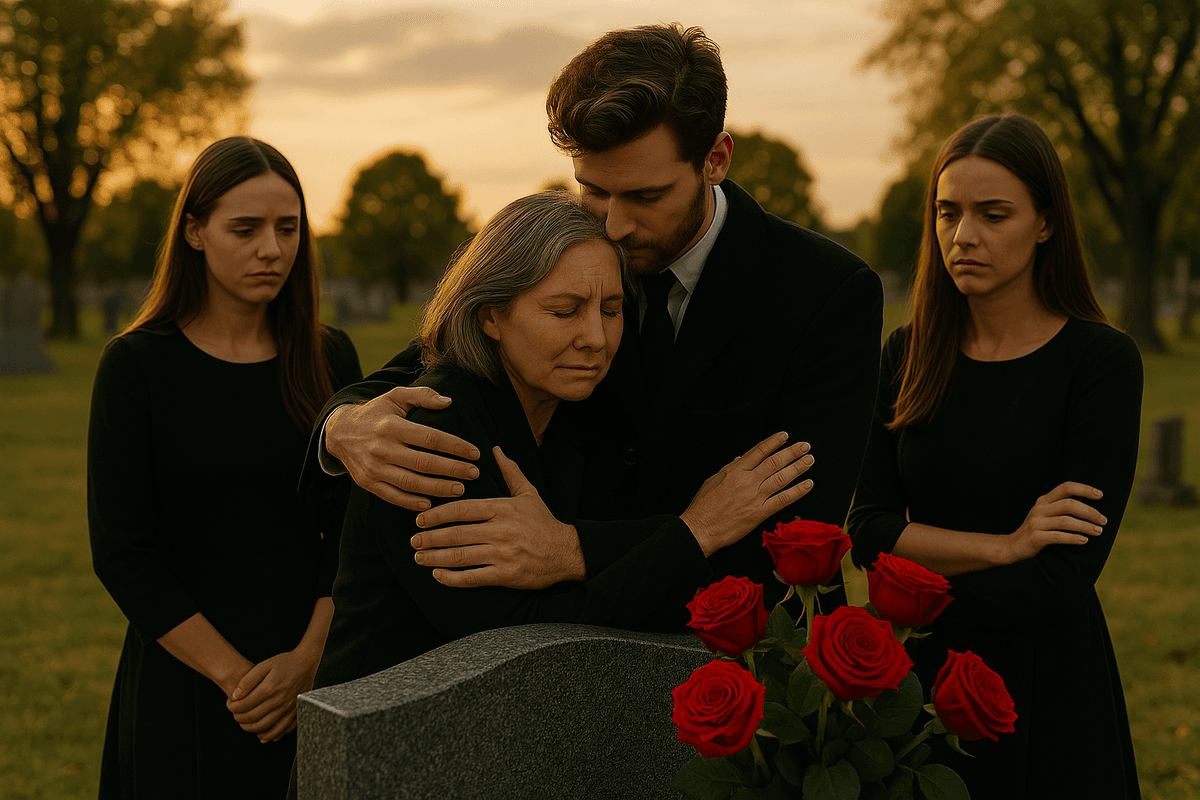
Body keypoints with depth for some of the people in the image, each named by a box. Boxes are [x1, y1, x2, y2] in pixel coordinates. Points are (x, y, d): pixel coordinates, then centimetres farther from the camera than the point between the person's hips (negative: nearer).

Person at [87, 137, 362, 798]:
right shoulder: (136, 365, -6)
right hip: (185, 676, -3)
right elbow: (121, 553, -10)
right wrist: (235, 675, -14)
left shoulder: (329, 359, 3)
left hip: (315, 672, 3)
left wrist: (307, 659, -13)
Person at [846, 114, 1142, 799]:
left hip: (1043, 691, -4)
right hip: (915, 681, 4)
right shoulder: (909, 356, 4)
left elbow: (1069, 571, -16)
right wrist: (1003, 546, -17)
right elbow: (869, 530, -5)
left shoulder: (1102, 359, -9)